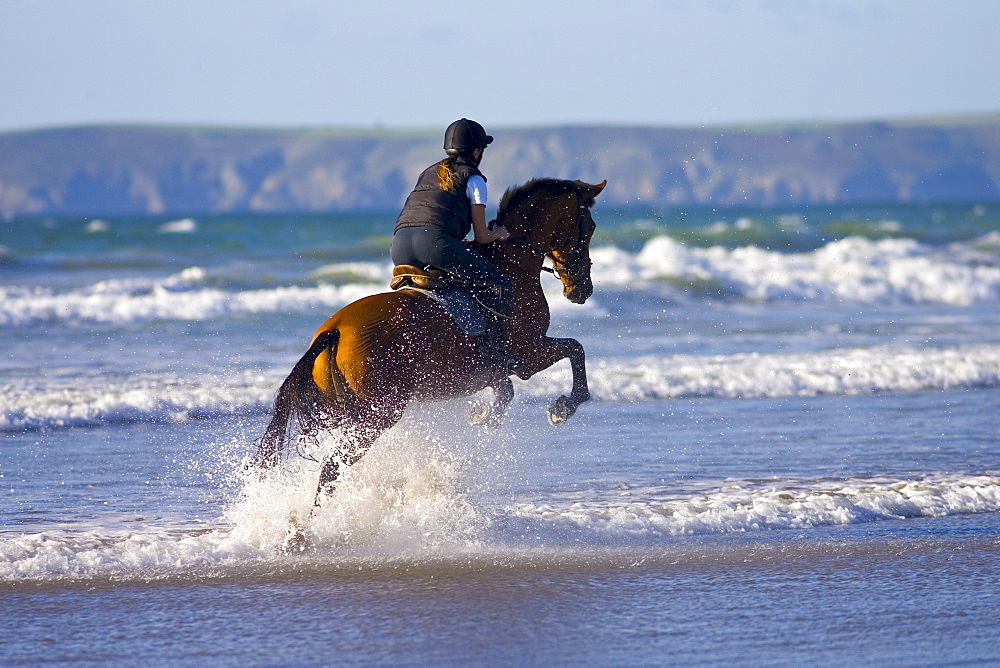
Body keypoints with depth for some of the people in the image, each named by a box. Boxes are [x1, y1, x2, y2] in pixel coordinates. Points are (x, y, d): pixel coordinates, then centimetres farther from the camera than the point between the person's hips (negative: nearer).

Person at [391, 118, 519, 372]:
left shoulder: (428, 173, 31)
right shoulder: (473, 179, 12)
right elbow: (481, 236, 10)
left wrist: (458, 242, 43)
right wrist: (497, 233, 31)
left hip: (399, 246, 7)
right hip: (435, 241, -7)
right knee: (499, 287, 0)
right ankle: (492, 350, -12)